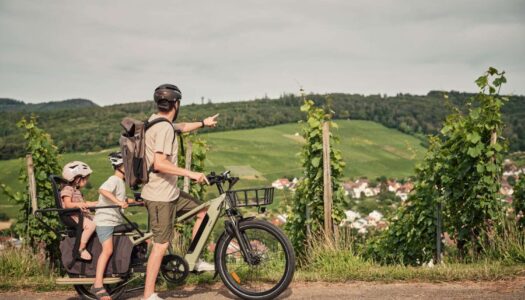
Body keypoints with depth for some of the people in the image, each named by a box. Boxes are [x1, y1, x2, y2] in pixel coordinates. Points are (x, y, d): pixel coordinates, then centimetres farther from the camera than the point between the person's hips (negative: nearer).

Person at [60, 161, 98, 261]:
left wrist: (97, 203, 31)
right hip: (73, 216, -10)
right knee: (91, 225, -31)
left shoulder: (76, 190, 24)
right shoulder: (67, 189, -8)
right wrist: (78, 205, -38)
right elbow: (67, 204, -20)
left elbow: (83, 204, 31)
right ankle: (81, 249, -26)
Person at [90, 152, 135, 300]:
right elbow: (102, 190, -33)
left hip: (117, 221, 10)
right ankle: (98, 286, -19)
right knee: (108, 250, -20)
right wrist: (118, 202, -40)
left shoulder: (121, 182, 19)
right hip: (105, 220, -10)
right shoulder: (114, 180, -13)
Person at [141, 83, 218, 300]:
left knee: (202, 211, 17)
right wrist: (191, 174, -29)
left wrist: (203, 123, 39)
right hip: (160, 195, -10)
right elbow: (159, 164, -31)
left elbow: (181, 127, 31)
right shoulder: (164, 128, -21)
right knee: (161, 244, -5)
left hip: (168, 192, 10)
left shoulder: (156, 120, 9)